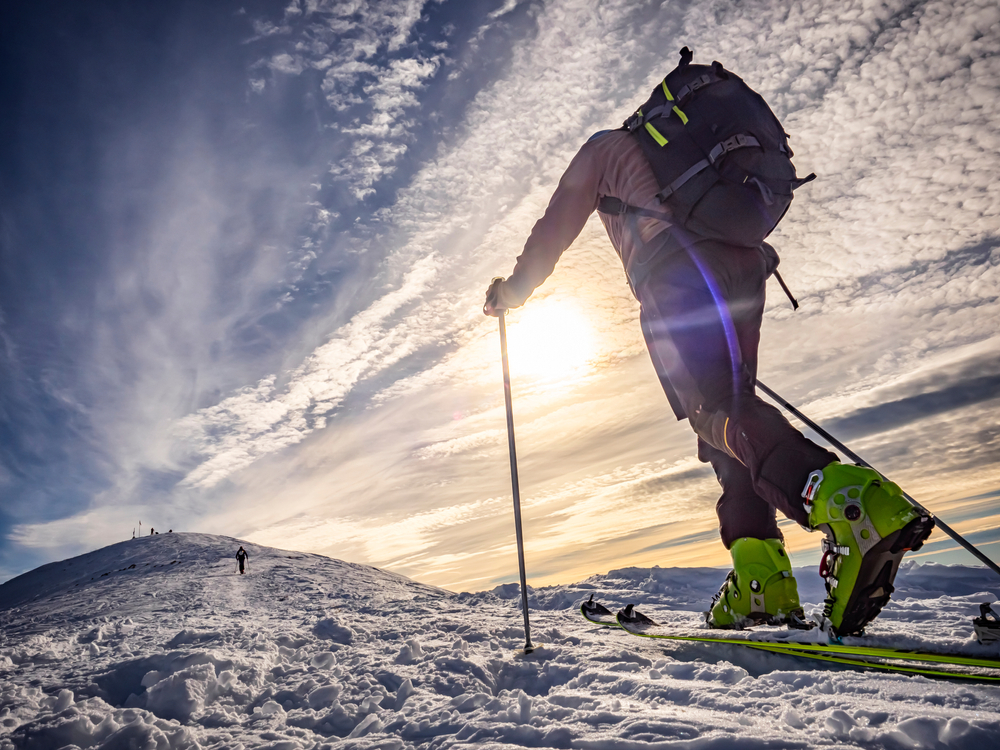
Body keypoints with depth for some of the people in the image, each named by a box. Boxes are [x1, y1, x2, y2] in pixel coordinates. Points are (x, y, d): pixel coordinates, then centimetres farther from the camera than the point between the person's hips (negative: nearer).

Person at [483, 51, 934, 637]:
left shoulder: (606, 146, 25)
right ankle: (761, 580, -5)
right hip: (744, 268, 7)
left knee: (717, 411, -20)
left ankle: (849, 500, -45)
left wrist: (512, 290, 37)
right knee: (725, 414, 6)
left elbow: (556, 225, 25)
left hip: (676, 271, -6)